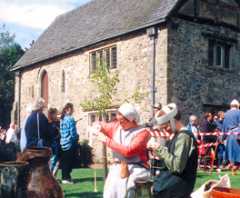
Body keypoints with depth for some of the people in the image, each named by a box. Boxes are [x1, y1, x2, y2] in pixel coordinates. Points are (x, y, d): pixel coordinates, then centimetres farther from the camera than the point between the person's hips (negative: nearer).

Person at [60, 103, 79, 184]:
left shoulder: (62, 119, 11)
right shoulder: (70, 119, -15)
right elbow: (73, 132, -17)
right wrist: (76, 138, 2)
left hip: (63, 142, 8)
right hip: (70, 143, -8)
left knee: (64, 161, 12)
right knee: (69, 161, -1)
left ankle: (64, 177, 18)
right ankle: (66, 178, 1)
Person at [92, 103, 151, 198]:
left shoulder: (142, 132, -5)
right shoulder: (116, 126, 12)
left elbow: (128, 151, -16)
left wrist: (107, 140, -12)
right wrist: (99, 126, 1)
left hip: (136, 168, -4)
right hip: (118, 167, 4)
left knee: (123, 182, -31)